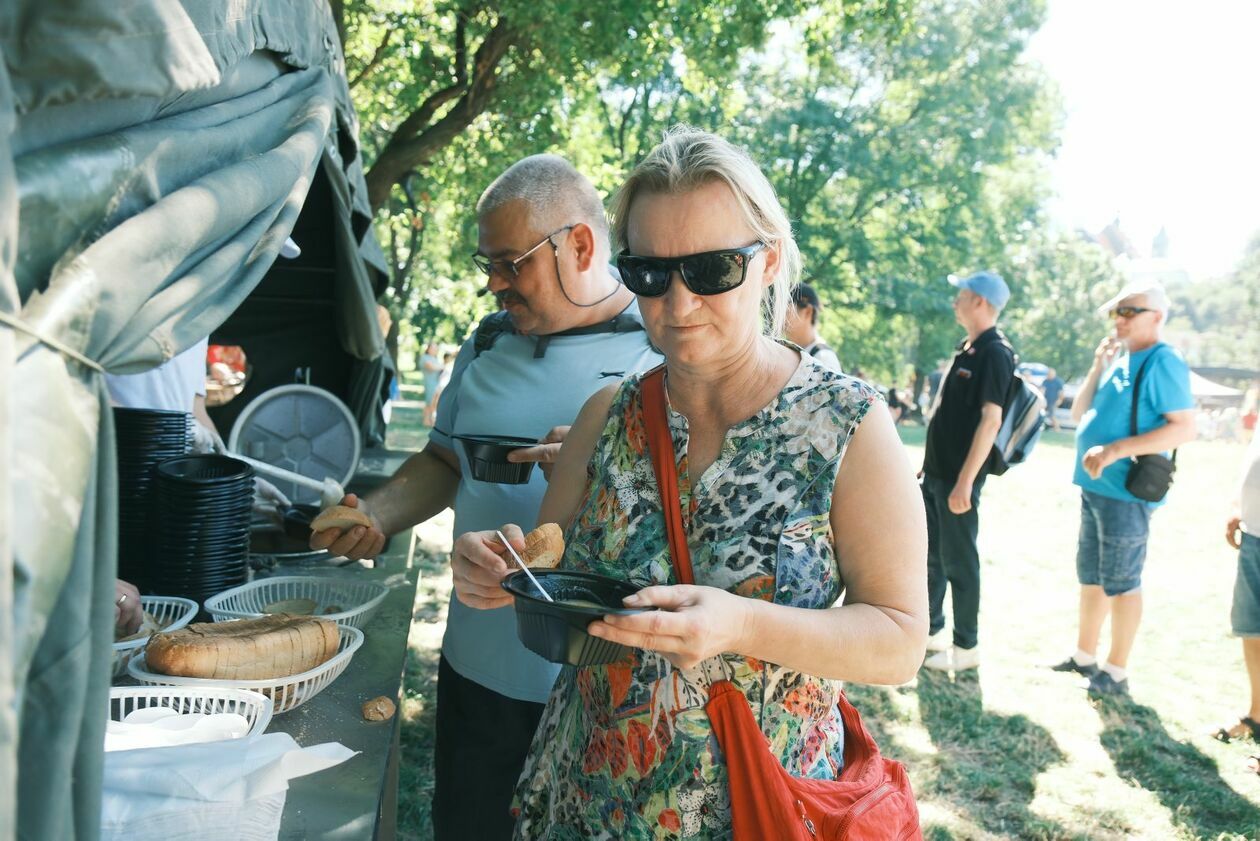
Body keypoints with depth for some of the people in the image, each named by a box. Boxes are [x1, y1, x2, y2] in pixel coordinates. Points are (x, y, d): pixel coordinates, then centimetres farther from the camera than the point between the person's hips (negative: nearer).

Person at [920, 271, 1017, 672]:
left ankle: (966, 647, 12)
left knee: (958, 562, 0)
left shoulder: (995, 352, -16)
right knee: (931, 555, 18)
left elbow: (990, 420, -22)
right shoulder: (968, 348, 13)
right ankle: (930, 631, 32)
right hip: (937, 472, 9)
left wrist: (965, 482, -25)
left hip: (958, 477, -9)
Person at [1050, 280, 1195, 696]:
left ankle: (1117, 672, 12)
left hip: (1126, 491, -9)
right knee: (1090, 576, 16)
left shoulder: (1162, 363, -12)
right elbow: (1079, 415, 13)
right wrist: (1097, 367, 0)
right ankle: (1084, 657, 29)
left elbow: (1184, 428, -20)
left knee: (1120, 582, 0)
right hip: (1095, 487, 9)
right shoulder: (1118, 358, 13)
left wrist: (1116, 450, -25)